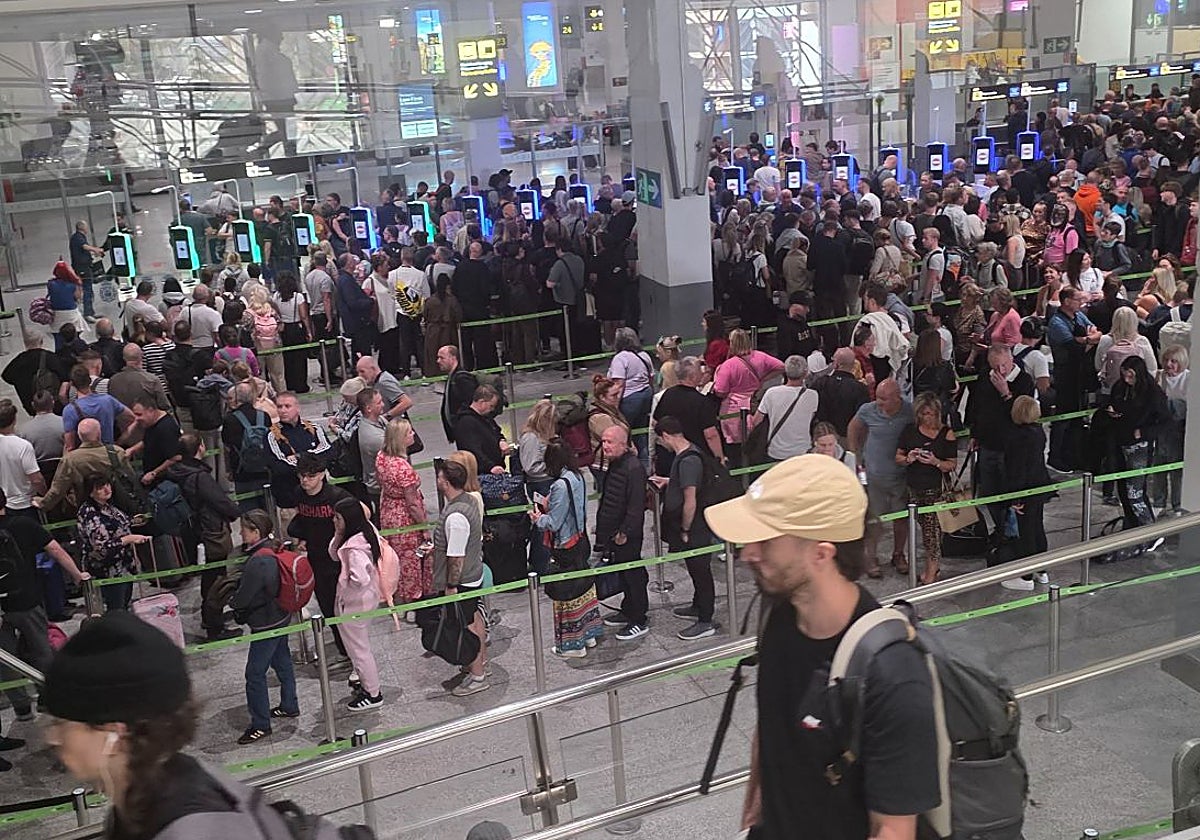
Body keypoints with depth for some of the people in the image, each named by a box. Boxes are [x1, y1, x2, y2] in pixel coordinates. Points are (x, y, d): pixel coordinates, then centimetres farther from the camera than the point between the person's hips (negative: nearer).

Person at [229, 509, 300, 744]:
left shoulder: (258, 562, -30)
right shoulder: (273, 549, -2)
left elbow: (242, 599, -22)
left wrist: (231, 601, 0)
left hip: (266, 623, -10)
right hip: (281, 616, 10)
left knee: (255, 673, 2)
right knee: (282, 661, 23)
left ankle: (260, 725, 11)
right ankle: (290, 706, 39)